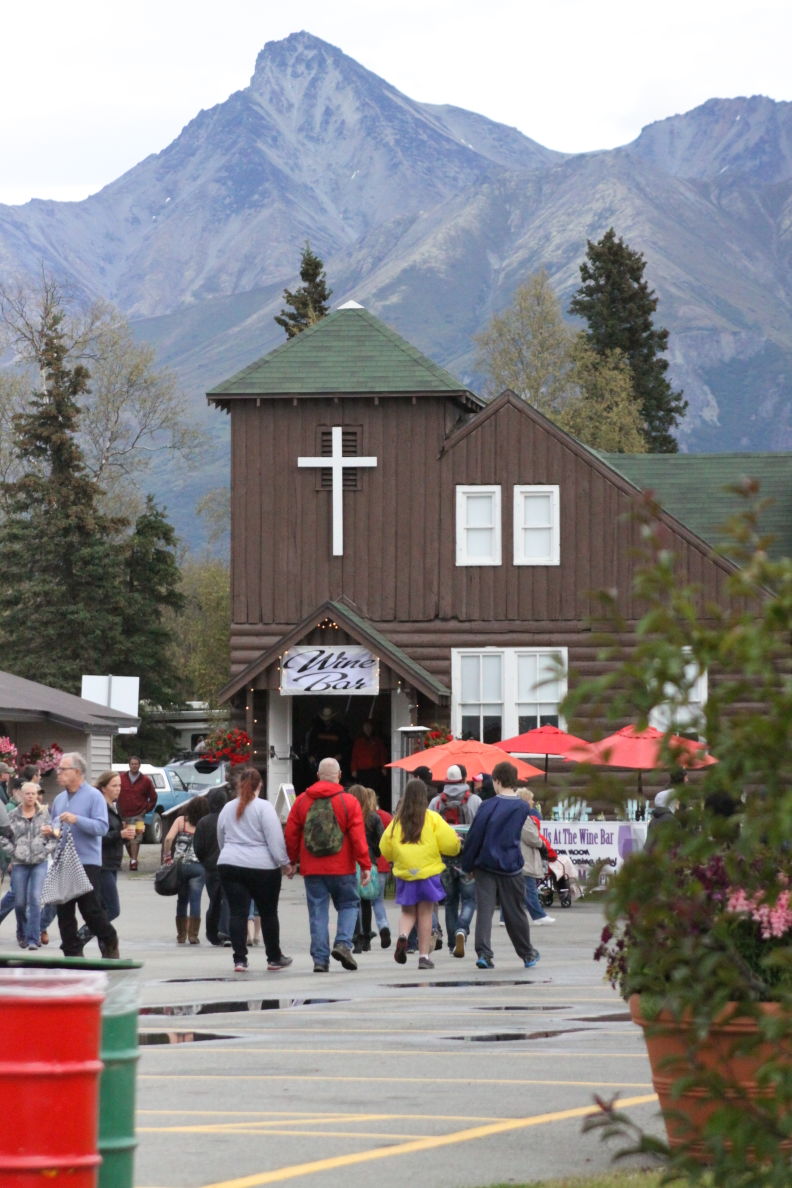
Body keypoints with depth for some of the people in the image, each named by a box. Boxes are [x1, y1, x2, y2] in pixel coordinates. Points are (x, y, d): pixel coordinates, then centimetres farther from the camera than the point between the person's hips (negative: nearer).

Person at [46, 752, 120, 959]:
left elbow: (101, 827, -14)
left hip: (88, 862, -6)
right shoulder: (59, 799, 16)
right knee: (64, 911, 4)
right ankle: (72, 953, 9)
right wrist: (49, 831, 2)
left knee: (91, 909, -5)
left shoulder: (93, 796, -5)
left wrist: (76, 820, -24)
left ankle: (109, 943, 16)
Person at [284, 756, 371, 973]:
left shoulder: (302, 801, 4)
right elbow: (358, 837, -7)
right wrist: (365, 865, -4)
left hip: (312, 869, 2)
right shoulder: (348, 802, -4)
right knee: (348, 905, 14)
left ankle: (320, 958, 2)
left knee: (318, 912, 5)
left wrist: (293, 861, 19)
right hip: (342, 868, -2)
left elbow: (291, 834, 7)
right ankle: (343, 943, -7)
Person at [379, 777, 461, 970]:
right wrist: (456, 846, 14)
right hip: (428, 872, -2)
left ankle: (403, 935, -14)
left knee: (408, 912, 16)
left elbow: (385, 849, 6)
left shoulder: (397, 820, 2)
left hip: (404, 873, 2)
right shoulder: (432, 818, -7)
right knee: (425, 914, 7)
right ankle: (424, 955, 5)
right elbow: (450, 843, -9)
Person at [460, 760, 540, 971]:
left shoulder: (488, 806, -6)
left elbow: (474, 835, -7)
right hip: (511, 866, 2)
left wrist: (466, 863, 2)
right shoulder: (522, 807, 2)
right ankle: (527, 954, 24)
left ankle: (483, 953, -15)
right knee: (515, 912, 12)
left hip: (485, 865, -2)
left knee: (484, 909, -2)